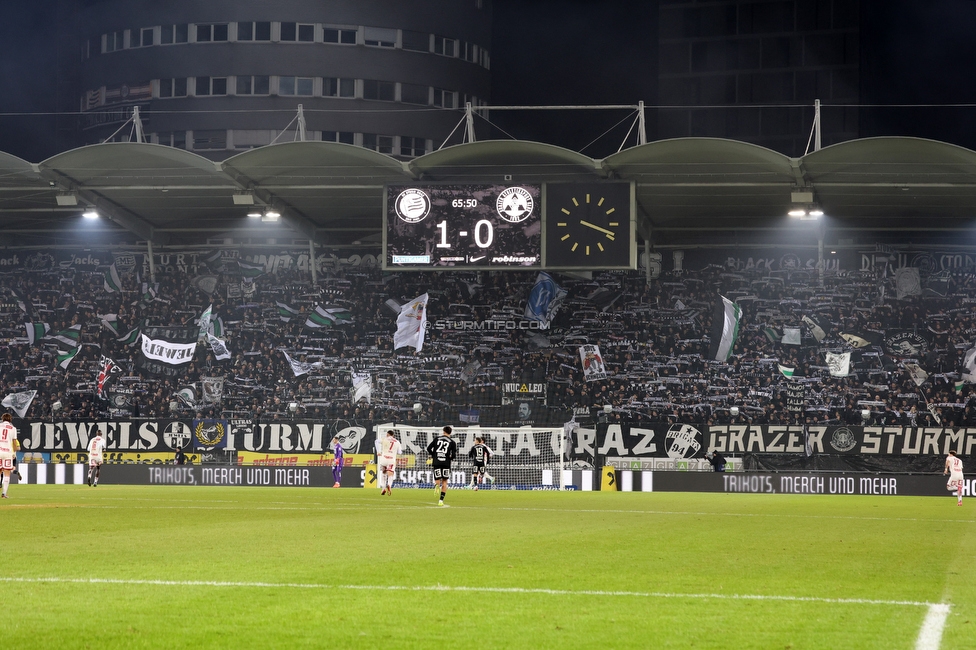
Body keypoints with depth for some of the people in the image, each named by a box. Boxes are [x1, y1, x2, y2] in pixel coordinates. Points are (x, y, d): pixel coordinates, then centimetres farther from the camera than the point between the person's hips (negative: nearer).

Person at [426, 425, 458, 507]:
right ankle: (441, 500, 4)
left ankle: (436, 485, -33)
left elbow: (429, 448, 4)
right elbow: (454, 455, -4)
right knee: (444, 482, 10)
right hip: (446, 463, 0)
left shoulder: (437, 439, 7)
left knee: (437, 480, 6)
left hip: (436, 463, 0)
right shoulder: (452, 442, 3)